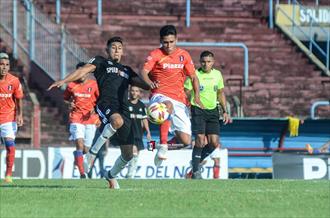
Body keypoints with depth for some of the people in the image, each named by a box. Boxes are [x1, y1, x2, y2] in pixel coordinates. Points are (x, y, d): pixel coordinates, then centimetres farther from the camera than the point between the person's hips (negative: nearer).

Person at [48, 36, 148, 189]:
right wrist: (64, 81, -11)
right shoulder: (101, 62, 17)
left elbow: (144, 84, 30)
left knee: (128, 154, 1)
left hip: (123, 110, 5)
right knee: (117, 120, -43)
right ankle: (93, 151, -24)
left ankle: (111, 176, 29)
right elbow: (84, 71, 3)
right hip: (106, 105, -5)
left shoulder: (127, 71, 30)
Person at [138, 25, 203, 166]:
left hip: (179, 101, 4)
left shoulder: (184, 55, 11)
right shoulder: (155, 55, -1)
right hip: (160, 96, -4)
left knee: (186, 141, -5)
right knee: (168, 105, -43)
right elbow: (143, 72, -14)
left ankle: (166, 145, 27)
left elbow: (193, 77, 16)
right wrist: (150, 83, -37)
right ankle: (163, 146, -41)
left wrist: (197, 96, -1)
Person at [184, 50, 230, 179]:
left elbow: (221, 94, 17)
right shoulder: (194, 75, -7)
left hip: (212, 110, 5)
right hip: (198, 110, -5)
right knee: (200, 140, -14)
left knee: (214, 143, -1)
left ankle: (196, 161, 22)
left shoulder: (217, 74, 7)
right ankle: (195, 171, -4)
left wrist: (225, 112, 13)